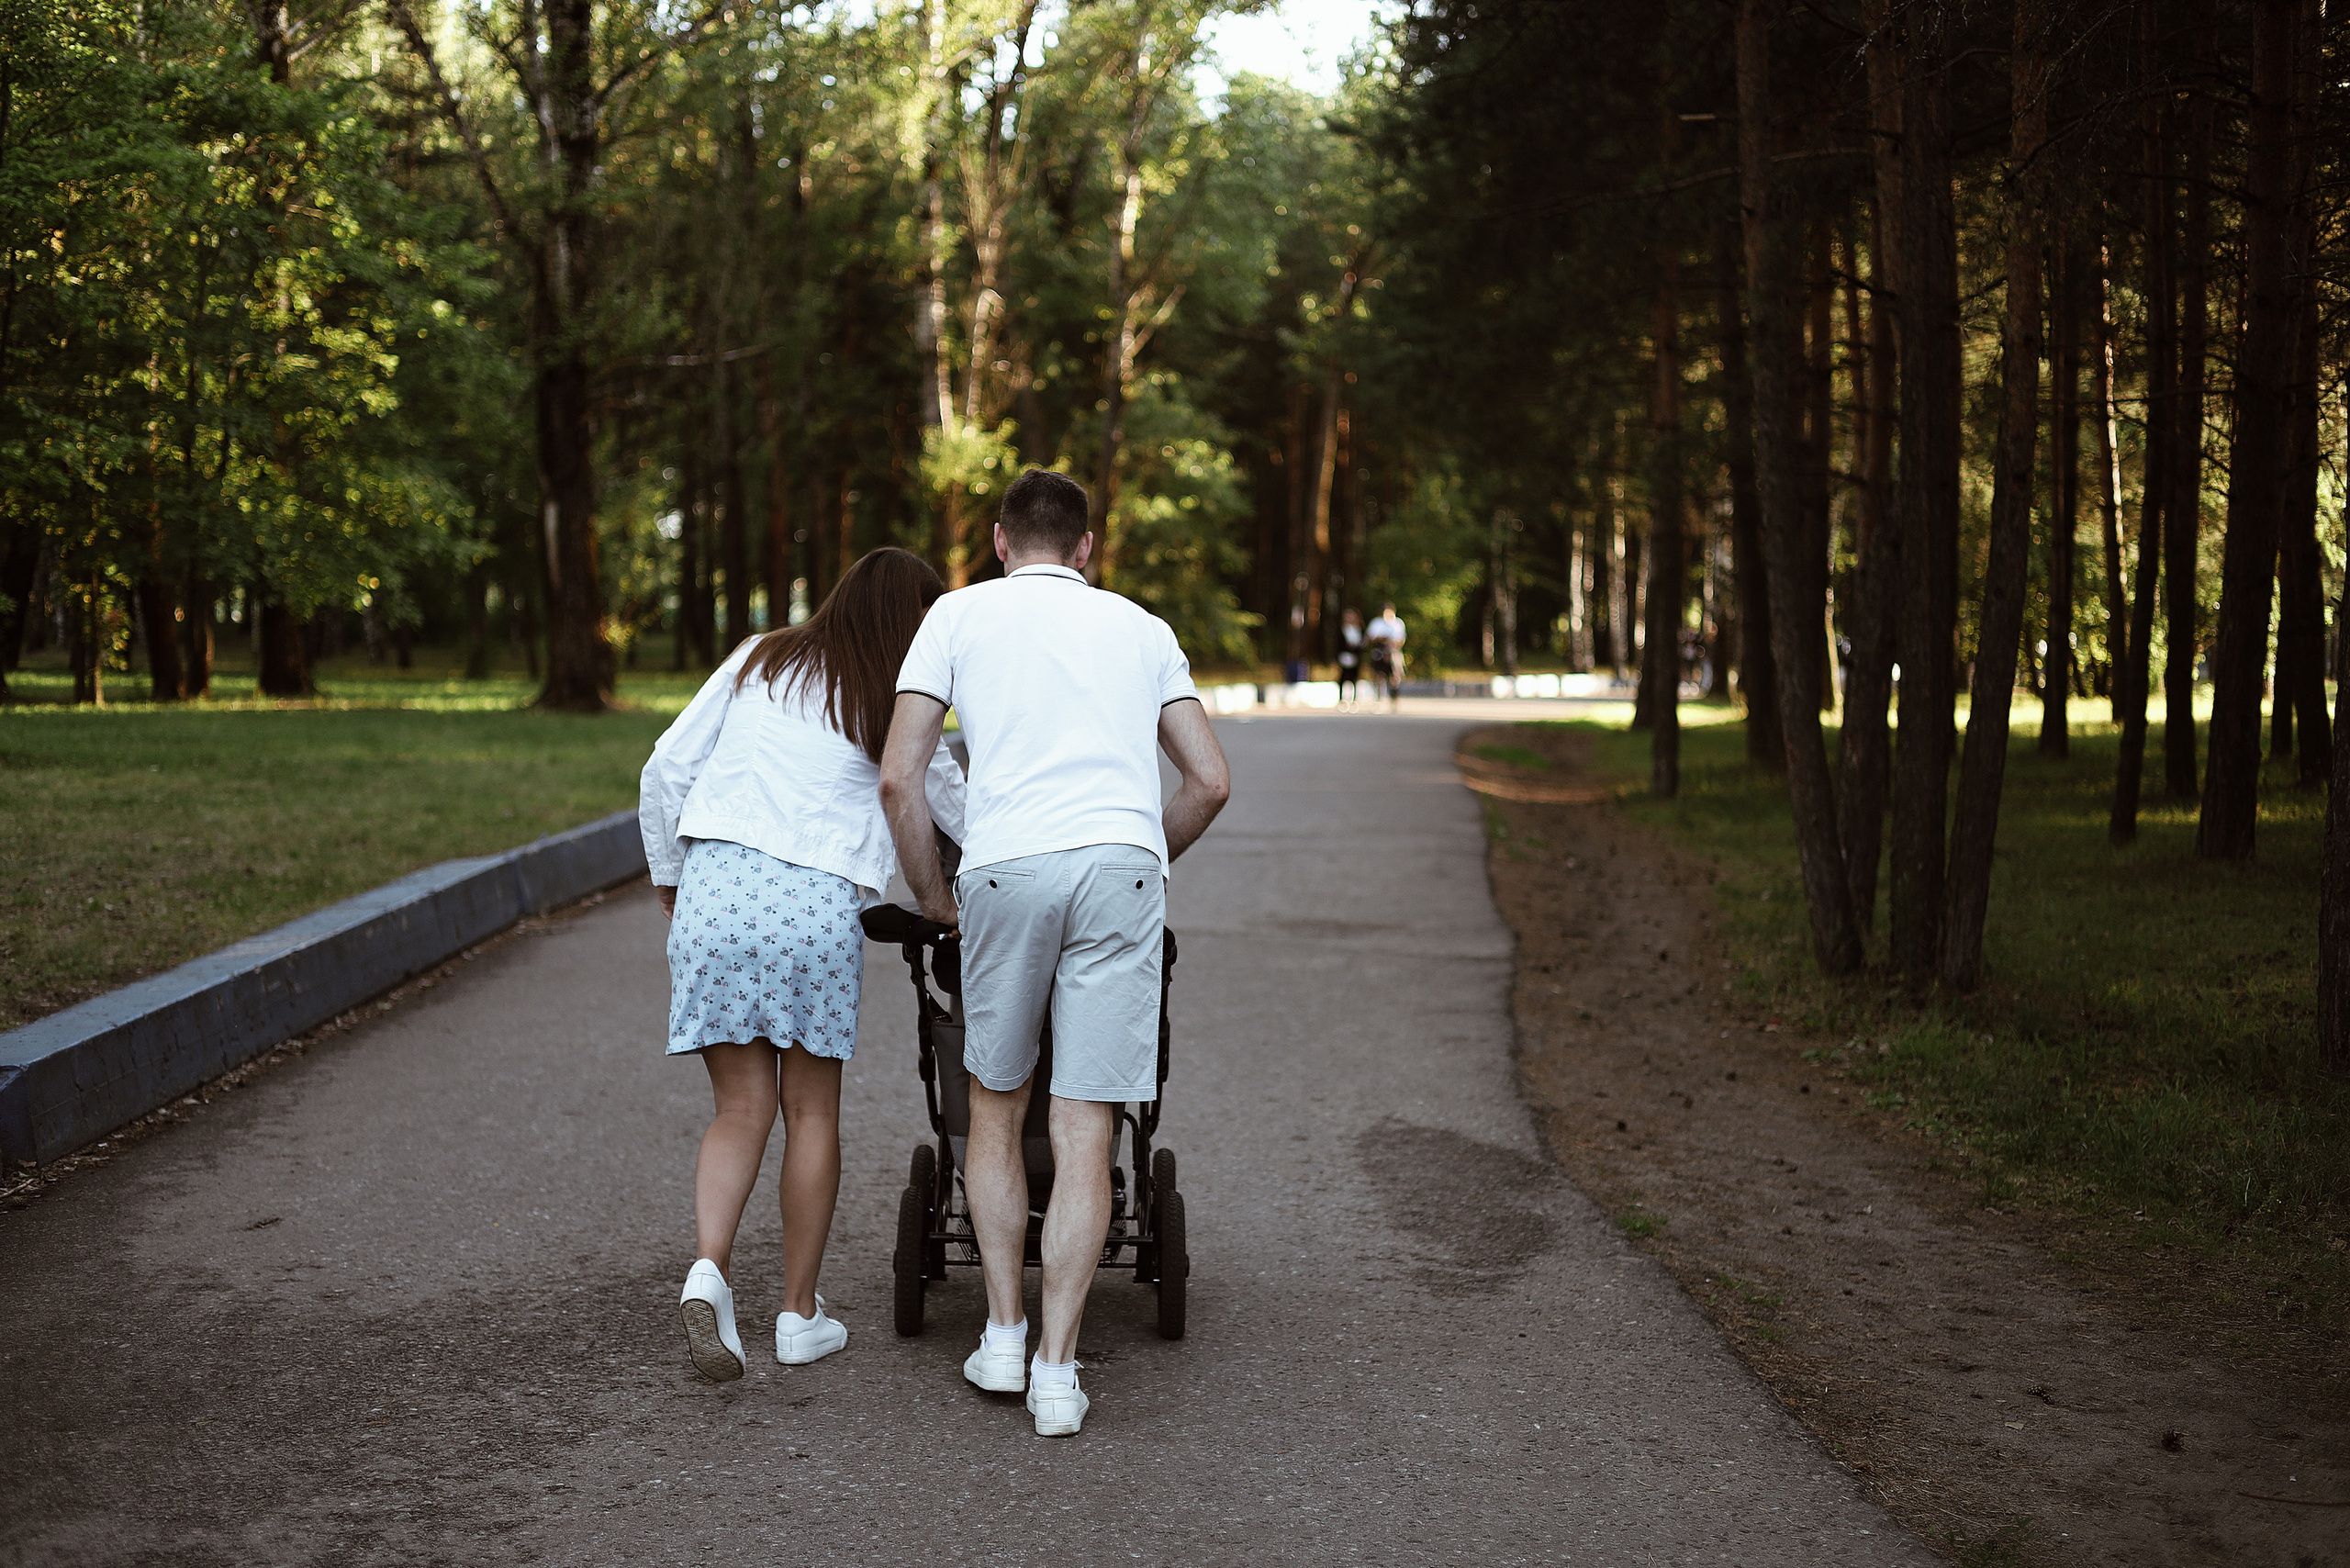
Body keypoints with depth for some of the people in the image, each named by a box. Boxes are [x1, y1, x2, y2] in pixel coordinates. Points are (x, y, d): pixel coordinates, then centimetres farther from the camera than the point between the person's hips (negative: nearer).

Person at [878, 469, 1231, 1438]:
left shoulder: (960, 613, 17)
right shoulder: (1141, 628, 24)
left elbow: (898, 778, 9)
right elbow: (1210, 783, 20)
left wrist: (933, 897, 20)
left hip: (1006, 868, -1)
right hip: (1124, 866, 1)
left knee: (995, 1107, 17)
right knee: (1085, 1130, 2)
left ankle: (1003, 1337, 16)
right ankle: (1057, 1367, 1)